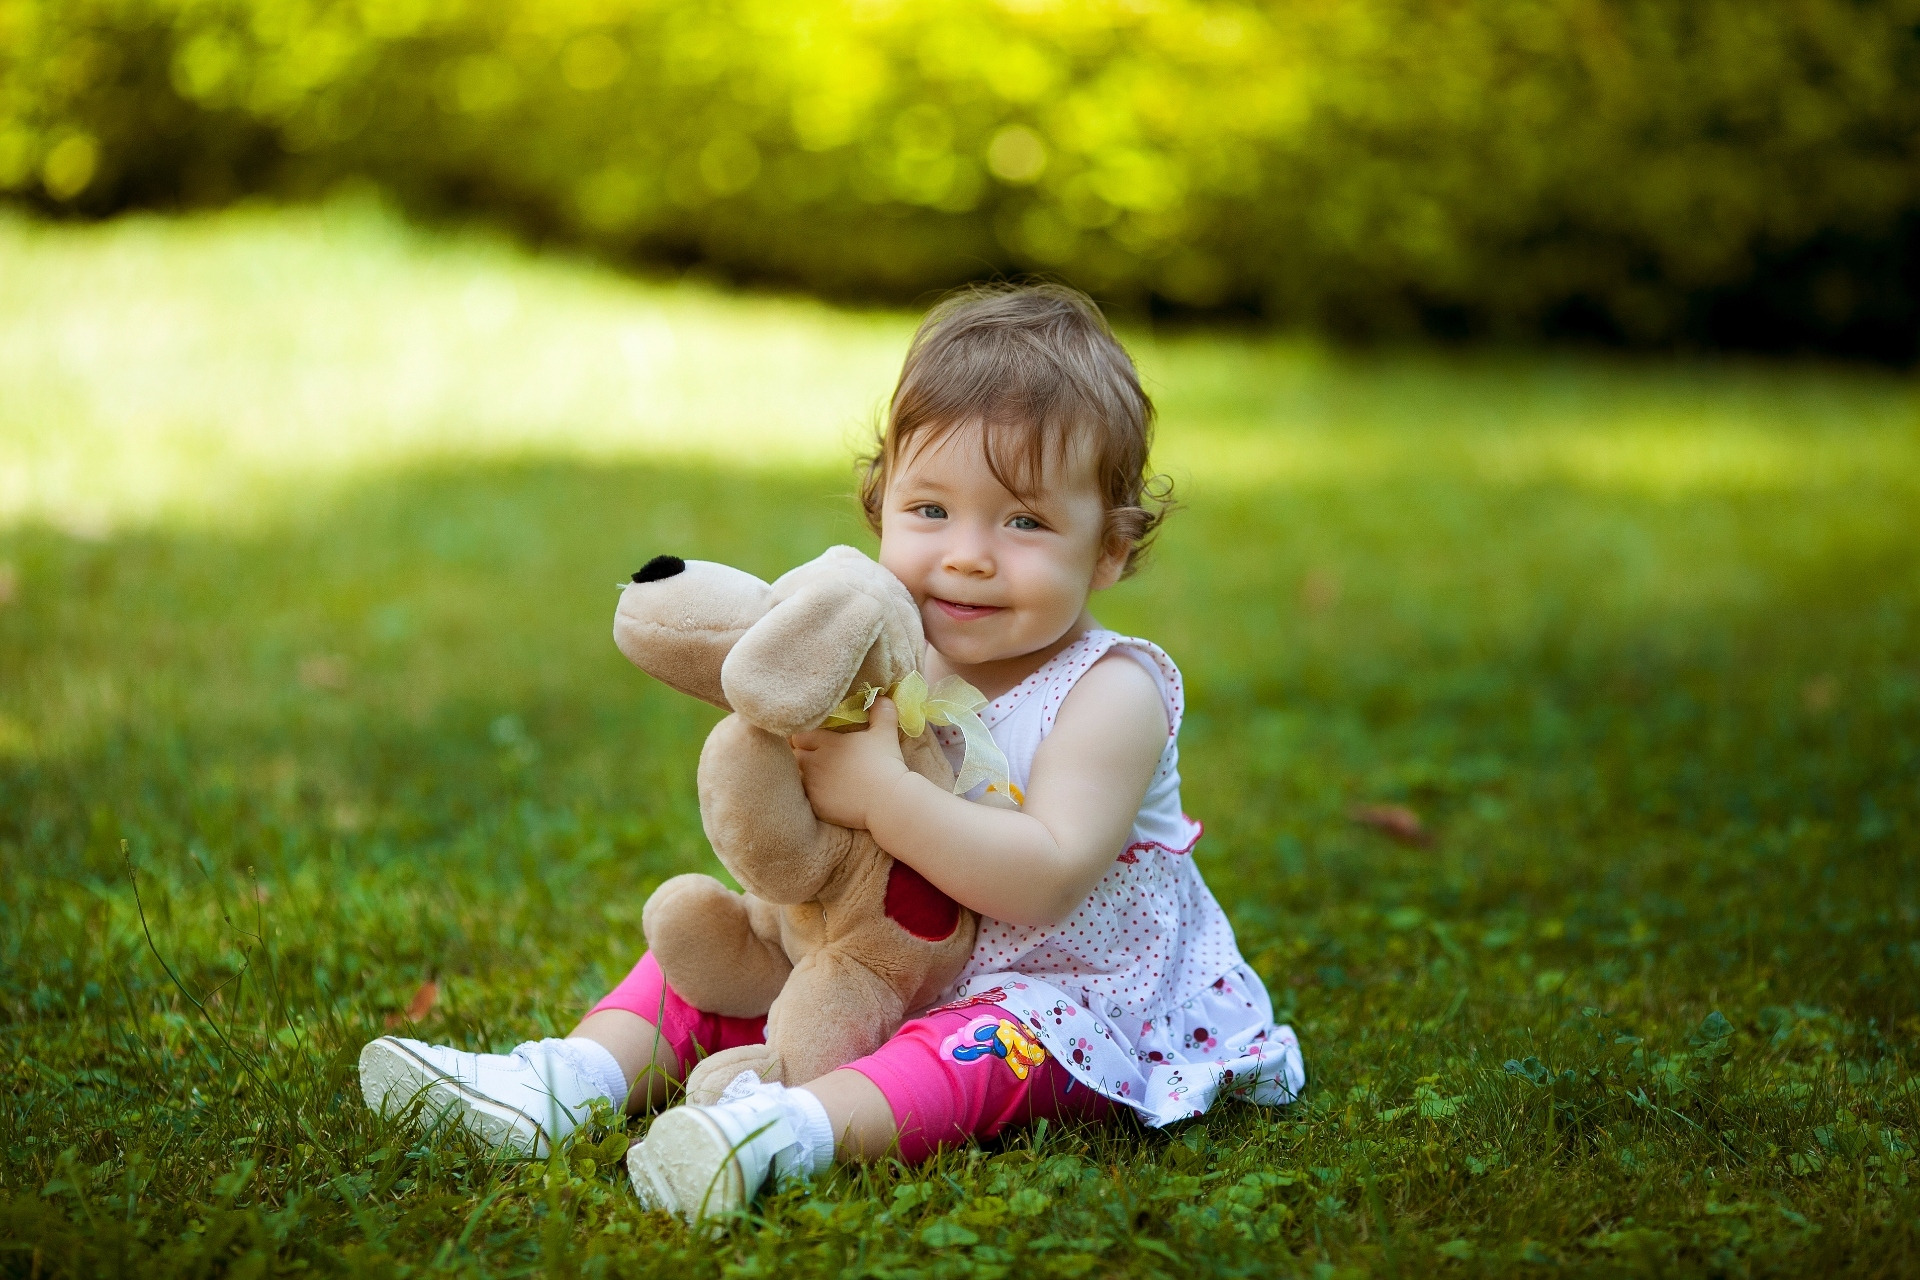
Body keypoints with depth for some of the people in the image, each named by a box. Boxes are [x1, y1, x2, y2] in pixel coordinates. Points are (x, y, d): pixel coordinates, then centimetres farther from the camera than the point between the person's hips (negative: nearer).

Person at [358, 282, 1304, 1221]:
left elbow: (1047, 880, -31)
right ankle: (576, 1075, -15)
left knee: (990, 1041, -38)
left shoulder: (1111, 693, -17)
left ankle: (795, 1127, -58)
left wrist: (879, 793, -34)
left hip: (1072, 996, -7)